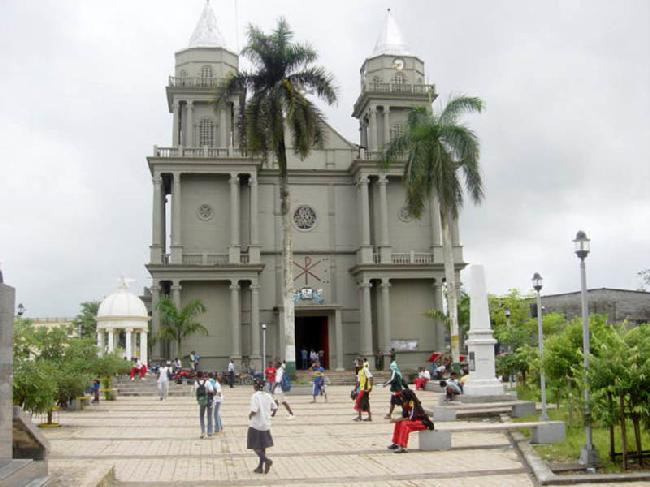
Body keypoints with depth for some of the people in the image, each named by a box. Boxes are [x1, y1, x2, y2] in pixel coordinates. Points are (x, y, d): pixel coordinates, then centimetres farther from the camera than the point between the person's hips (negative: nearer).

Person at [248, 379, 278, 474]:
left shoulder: (255, 396, -15)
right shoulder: (268, 395, 4)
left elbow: (254, 410, -24)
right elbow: (275, 408, 7)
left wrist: (250, 415, -4)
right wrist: (272, 414, 24)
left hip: (256, 425, -7)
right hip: (266, 424, 7)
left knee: (254, 446, 4)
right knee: (262, 446, 16)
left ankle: (267, 460, -15)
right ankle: (260, 467, 18)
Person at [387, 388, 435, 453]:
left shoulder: (413, 404, -22)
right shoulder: (407, 404, 5)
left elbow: (411, 418, -25)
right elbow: (405, 416, 8)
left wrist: (398, 420, -20)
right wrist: (397, 420, -10)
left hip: (423, 422, -10)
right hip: (415, 421, 10)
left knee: (405, 424, -29)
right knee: (398, 423, 4)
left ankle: (403, 447, -35)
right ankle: (395, 443, 12)